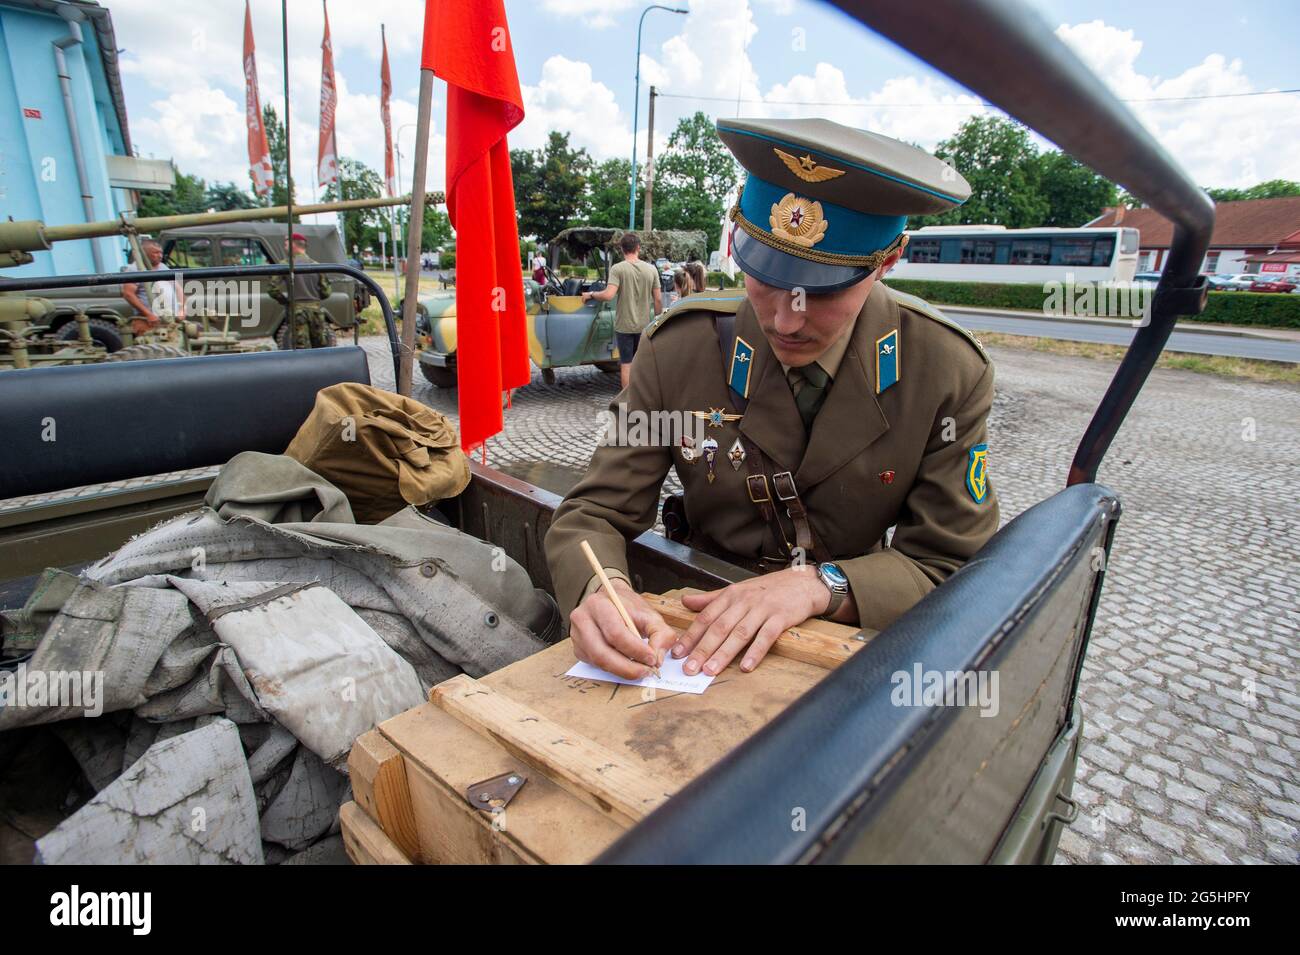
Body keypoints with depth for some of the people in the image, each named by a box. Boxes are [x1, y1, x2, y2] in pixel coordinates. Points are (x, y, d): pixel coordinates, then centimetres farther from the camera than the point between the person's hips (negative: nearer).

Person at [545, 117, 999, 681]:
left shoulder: (949, 374, -12)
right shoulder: (677, 350, -11)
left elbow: (955, 565, -8)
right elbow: (595, 513, -8)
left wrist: (818, 585, -26)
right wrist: (600, 588, -31)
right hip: (699, 635, 1)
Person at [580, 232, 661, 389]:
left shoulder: (618, 269, -11)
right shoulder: (651, 269, 0)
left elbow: (608, 295, -23)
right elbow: (658, 299, 0)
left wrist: (591, 294, -5)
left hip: (624, 326, -3)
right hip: (644, 325, 3)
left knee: (626, 364, 6)